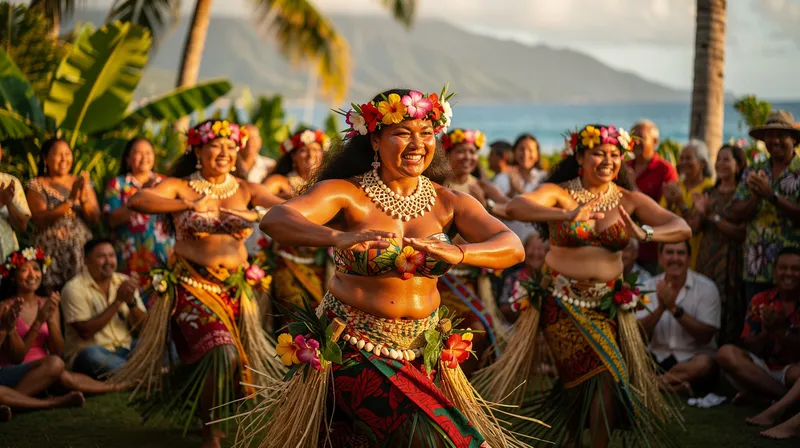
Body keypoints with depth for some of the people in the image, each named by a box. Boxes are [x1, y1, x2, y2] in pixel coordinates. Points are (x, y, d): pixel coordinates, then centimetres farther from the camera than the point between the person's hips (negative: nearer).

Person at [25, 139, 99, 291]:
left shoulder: (82, 182, 9)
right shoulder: (37, 185, 1)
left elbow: (95, 218, 2)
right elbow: (40, 219, -13)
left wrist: (83, 198, -16)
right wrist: (70, 199, -23)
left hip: (82, 251, 2)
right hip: (51, 253, -2)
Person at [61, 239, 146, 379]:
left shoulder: (124, 282, 8)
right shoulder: (74, 288, -7)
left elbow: (142, 326, 6)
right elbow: (85, 332, -17)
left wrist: (131, 301, -15)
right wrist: (117, 301, -18)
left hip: (125, 350, 5)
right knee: (91, 355, -39)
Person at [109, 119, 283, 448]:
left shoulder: (245, 190, 6)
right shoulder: (179, 186, -2)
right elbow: (136, 201, -18)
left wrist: (252, 215, -26)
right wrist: (191, 205, -25)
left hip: (235, 288, 5)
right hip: (191, 285, -4)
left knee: (239, 359, 9)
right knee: (221, 354, -22)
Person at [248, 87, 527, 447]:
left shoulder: (449, 203, 0)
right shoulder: (345, 194, -9)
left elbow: (513, 248, -14)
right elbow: (274, 221, -26)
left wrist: (457, 253, -36)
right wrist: (338, 237, -46)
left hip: (424, 354, 4)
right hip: (353, 349, -4)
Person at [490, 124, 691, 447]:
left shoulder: (629, 200, 2)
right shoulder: (559, 192, -6)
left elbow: (682, 229, -7)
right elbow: (514, 207, -25)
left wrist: (643, 234, -28)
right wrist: (569, 215, -40)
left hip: (608, 302, 3)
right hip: (563, 300, -3)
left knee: (607, 377, -7)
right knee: (604, 374, -4)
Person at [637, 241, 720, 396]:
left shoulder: (706, 287, -4)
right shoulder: (648, 287, 4)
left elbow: (705, 336, -12)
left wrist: (674, 308, -21)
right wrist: (660, 308, -21)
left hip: (694, 357, -2)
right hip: (658, 358, 2)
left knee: (705, 364, -35)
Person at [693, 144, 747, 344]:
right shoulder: (708, 193, 13)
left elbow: (742, 233, -14)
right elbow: (692, 228, 10)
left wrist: (714, 217, -15)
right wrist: (700, 213, -8)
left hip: (731, 261, -5)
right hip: (707, 261, 5)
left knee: (729, 316, -6)